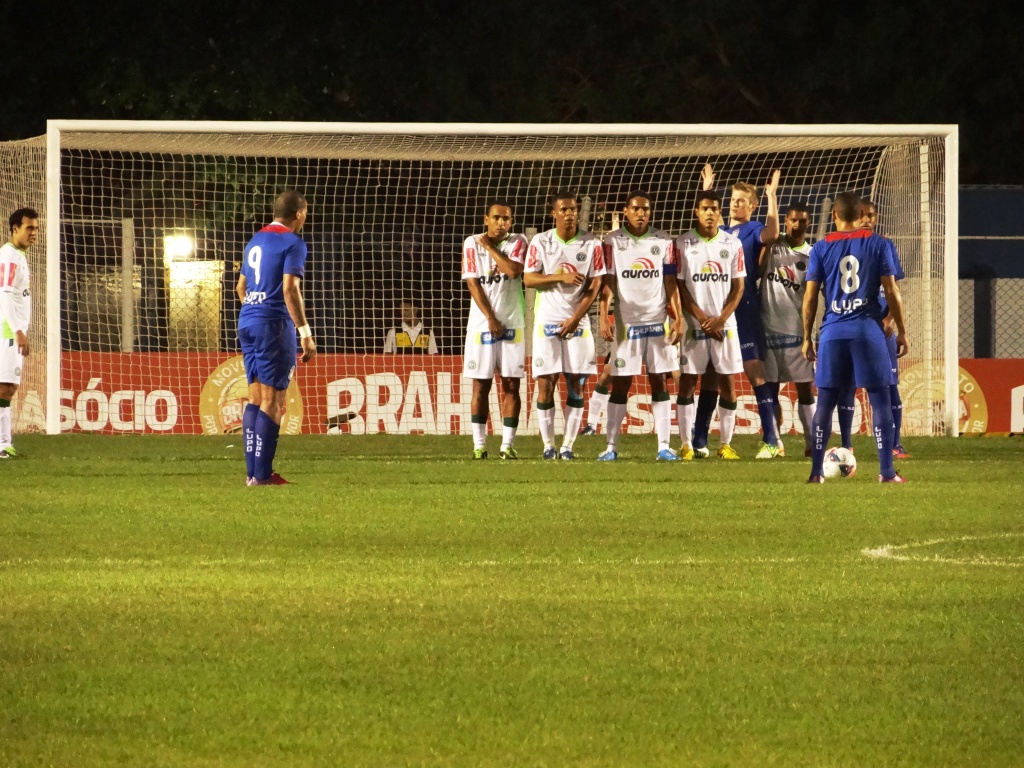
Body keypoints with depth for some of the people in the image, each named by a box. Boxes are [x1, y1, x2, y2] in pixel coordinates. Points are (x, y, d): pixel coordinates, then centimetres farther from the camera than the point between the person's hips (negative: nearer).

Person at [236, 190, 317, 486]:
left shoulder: (255, 242, 16)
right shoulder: (292, 243, -8)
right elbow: (290, 289, -18)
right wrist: (305, 333, -17)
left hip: (247, 322, 8)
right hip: (273, 325, -8)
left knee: (256, 397, 11)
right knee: (273, 400, -6)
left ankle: (252, 471, 10)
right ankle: (262, 474, -10)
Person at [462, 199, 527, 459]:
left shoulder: (518, 242, 3)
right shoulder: (472, 243, 2)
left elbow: (513, 271, -15)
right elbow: (472, 283, -4)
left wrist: (490, 247, -7)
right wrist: (491, 318, -11)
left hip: (512, 323, 1)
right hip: (482, 323, -1)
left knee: (511, 385, -1)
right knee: (481, 386, 0)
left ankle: (507, 444, 2)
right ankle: (479, 445, 3)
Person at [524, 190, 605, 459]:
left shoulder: (592, 244, 2)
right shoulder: (540, 242, 2)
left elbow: (595, 285, -1)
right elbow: (528, 279, -1)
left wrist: (575, 318, -9)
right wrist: (560, 277, -14)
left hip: (577, 322, 0)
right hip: (547, 320, 0)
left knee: (576, 384, -3)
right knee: (545, 383, -5)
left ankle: (568, 445, 1)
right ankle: (548, 445, 2)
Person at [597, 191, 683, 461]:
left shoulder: (663, 241, 6)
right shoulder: (613, 241, 2)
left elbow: (670, 283, 6)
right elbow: (607, 282, -1)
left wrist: (678, 318, -1)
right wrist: (604, 317, -11)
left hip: (658, 321, 1)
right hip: (626, 322, -1)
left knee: (660, 383, 2)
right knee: (620, 384, 0)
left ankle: (664, 446, 2)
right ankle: (611, 446, 3)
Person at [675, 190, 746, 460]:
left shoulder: (732, 244, 5)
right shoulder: (684, 244, 0)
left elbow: (738, 286, 5)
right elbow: (680, 287, -1)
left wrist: (721, 319, -8)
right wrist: (702, 318, -9)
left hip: (724, 324, 2)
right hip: (694, 324, -1)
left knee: (728, 383, 1)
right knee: (687, 382, -2)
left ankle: (726, 444, 8)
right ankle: (686, 445, 2)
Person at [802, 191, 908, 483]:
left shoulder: (821, 248, 4)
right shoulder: (879, 245, 2)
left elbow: (810, 297, 4)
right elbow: (892, 292, -1)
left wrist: (807, 338, 12)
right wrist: (901, 331, 7)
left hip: (833, 333, 1)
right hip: (869, 331, -1)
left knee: (825, 402, 8)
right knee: (880, 401, 3)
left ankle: (816, 472, 7)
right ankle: (886, 472, -2)